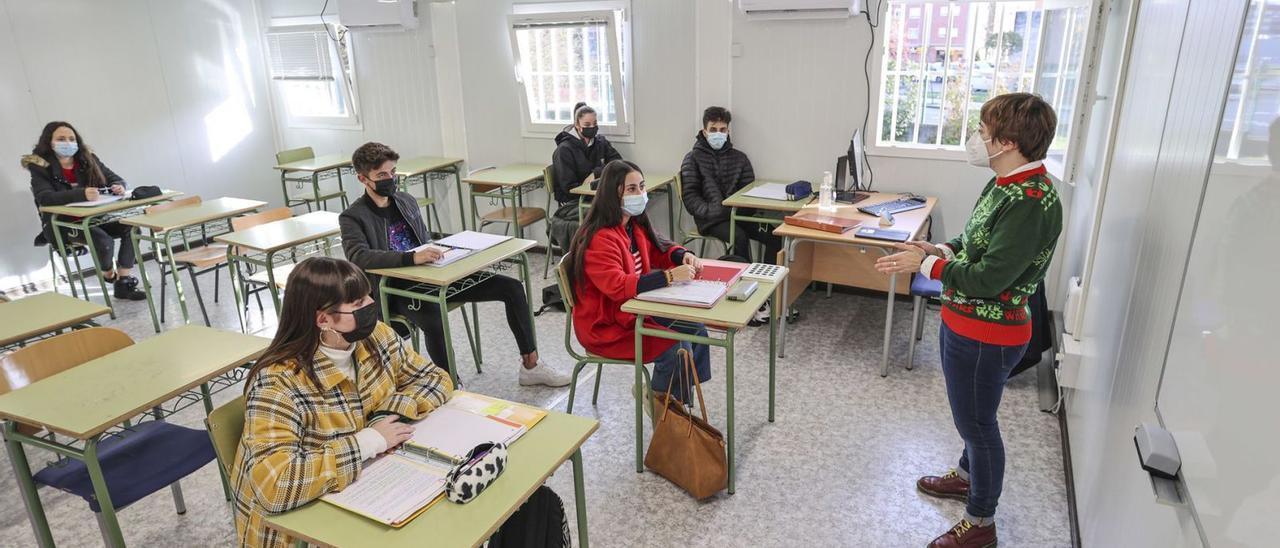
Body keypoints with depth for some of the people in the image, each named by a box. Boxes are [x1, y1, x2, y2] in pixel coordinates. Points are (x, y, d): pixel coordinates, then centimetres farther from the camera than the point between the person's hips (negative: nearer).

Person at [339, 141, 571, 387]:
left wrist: (438, 253, 1)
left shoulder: (406, 201, 15)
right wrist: (411, 257, -37)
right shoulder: (353, 218, -5)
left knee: (512, 287, -5)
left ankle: (530, 365, 3)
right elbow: (358, 257, -25)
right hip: (399, 289, -6)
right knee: (434, 321, -41)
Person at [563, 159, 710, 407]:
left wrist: (683, 256, -5)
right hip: (605, 327, -9)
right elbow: (618, 286, -35)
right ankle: (657, 400, 8)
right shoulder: (599, 239, -25)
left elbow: (658, 248, 18)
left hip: (634, 309, 9)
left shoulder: (634, 224, 3)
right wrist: (669, 276, -40)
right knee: (677, 348, -19)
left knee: (695, 329, 1)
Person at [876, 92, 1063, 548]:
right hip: (963, 322, 9)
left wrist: (925, 264, -19)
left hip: (985, 334, -9)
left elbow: (989, 277, -28)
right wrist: (939, 250, -1)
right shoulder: (1006, 185, 4)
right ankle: (968, 475, 51)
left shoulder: (1031, 201, -26)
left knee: (977, 422, 7)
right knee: (972, 416, 28)